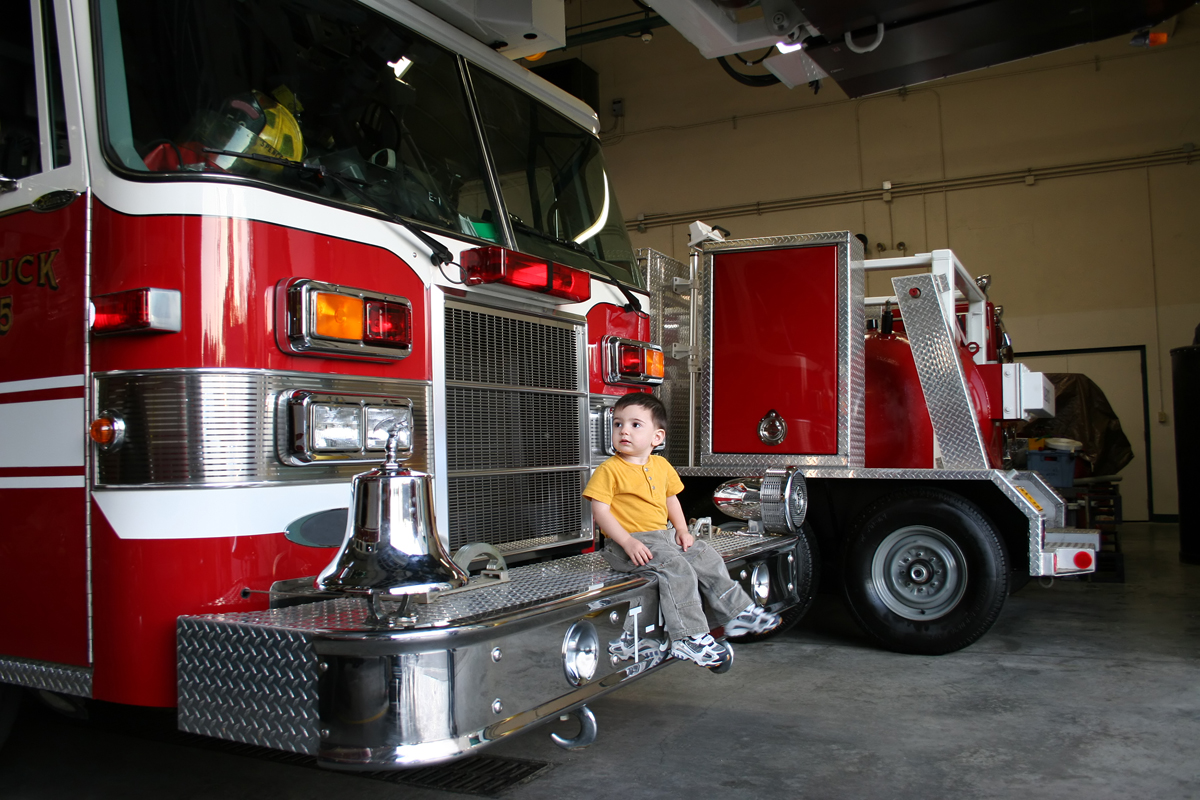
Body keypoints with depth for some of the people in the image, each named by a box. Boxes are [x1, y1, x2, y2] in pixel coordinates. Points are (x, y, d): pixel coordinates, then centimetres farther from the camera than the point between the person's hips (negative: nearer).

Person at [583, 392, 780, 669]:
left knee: (706, 557, 3)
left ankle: (737, 612, 16)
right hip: (627, 544, -8)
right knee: (676, 567, -26)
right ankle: (689, 639, -25)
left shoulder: (661, 466, 10)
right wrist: (627, 541, -23)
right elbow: (600, 510, -15)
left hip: (663, 536, 8)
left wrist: (682, 530, 7)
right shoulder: (609, 470, -11)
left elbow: (671, 499, 21)